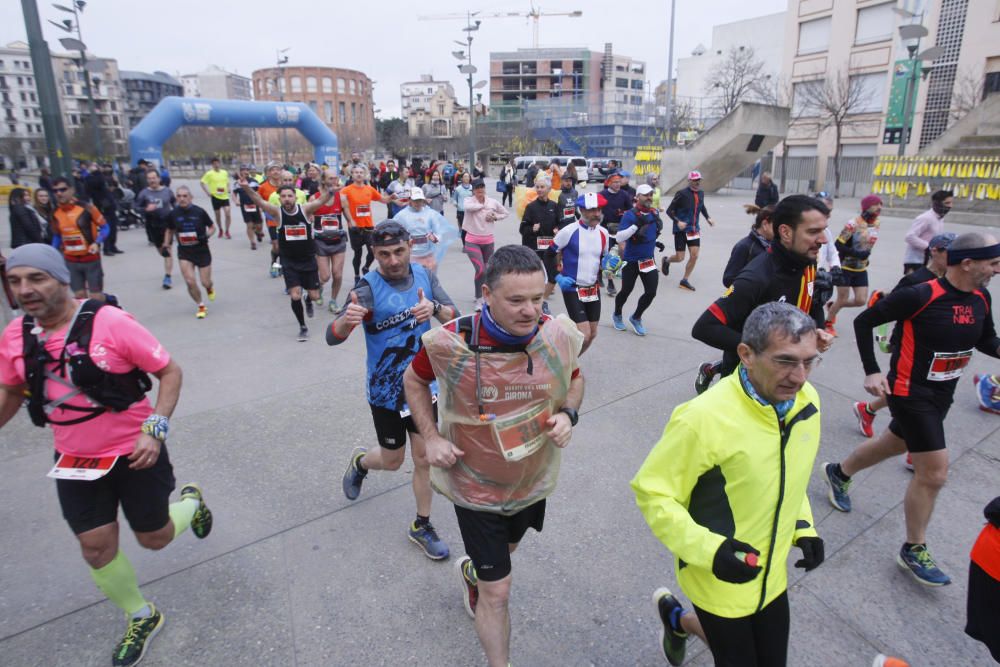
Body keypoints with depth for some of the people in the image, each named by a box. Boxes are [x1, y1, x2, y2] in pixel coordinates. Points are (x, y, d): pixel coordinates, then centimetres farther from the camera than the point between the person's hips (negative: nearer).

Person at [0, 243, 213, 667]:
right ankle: (141, 618, 33)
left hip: (134, 452, -4)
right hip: (75, 461, 5)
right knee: (96, 547, 8)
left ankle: (191, 501, 45)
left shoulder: (111, 322, -21)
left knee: (155, 539, 10)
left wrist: (156, 429, -23)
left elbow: (169, 371, -15)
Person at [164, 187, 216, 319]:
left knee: (205, 282, 3)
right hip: (184, 252, 1)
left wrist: (207, 235, -18)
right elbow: (170, 230, 13)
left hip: (202, 250, -1)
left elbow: (212, 227, 1)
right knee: (190, 282, -10)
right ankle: (201, 306, 13)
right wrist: (166, 245, 4)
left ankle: (210, 288, 44)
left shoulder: (199, 211, -11)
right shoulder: (173, 214, -4)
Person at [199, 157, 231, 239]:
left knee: (228, 214, -11)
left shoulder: (225, 172, 6)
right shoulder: (209, 173, -6)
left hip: (225, 196, 2)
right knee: (218, 215, 9)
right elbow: (202, 183, -4)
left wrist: (228, 188, 2)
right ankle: (220, 230, 29)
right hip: (215, 197, -2)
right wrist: (207, 192, -13)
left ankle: (226, 231, 1)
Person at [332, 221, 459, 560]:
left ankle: (421, 526, 31)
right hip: (387, 391, -3)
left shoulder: (424, 275, -6)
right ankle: (360, 462, 49)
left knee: (424, 458, 11)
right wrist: (346, 320, -51)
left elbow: (454, 316, -9)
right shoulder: (368, 288, -20)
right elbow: (332, 338, -27)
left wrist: (435, 307, -32)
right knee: (392, 460, 14)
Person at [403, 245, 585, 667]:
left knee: (507, 549, 33)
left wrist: (568, 414, -17)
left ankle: (472, 571, 69)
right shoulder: (450, 342, -27)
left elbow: (574, 378, 3)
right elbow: (414, 379, -5)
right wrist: (431, 437, -16)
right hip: (475, 486, -4)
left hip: (533, 480, 5)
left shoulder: (561, 336, -19)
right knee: (497, 593, 4)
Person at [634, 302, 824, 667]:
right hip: (719, 580, -6)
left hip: (771, 574, 6)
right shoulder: (705, 417, -31)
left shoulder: (807, 400, -8)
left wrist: (803, 526, 2)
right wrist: (707, 549, -29)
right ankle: (679, 618, 43)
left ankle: (680, 622, 46)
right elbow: (652, 491, -22)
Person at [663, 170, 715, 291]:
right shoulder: (682, 194, -14)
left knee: (694, 255, -2)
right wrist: (678, 221, -26)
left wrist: (707, 217, 9)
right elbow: (669, 210, -12)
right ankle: (666, 261, 32)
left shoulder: (700, 193, 4)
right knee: (680, 257, -3)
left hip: (694, 229, 5)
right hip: (681, 229, -5)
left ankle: (685, 280, 13)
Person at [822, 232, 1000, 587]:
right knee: (934, 473, -5)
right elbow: (864, 321, -15)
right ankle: (913, 550, 14)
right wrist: (871, 371, -17)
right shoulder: (920, 295, -22)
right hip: (911, 393, -8)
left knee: (893, 444, 24)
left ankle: (839, 473, 50)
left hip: (942, 394, 8)